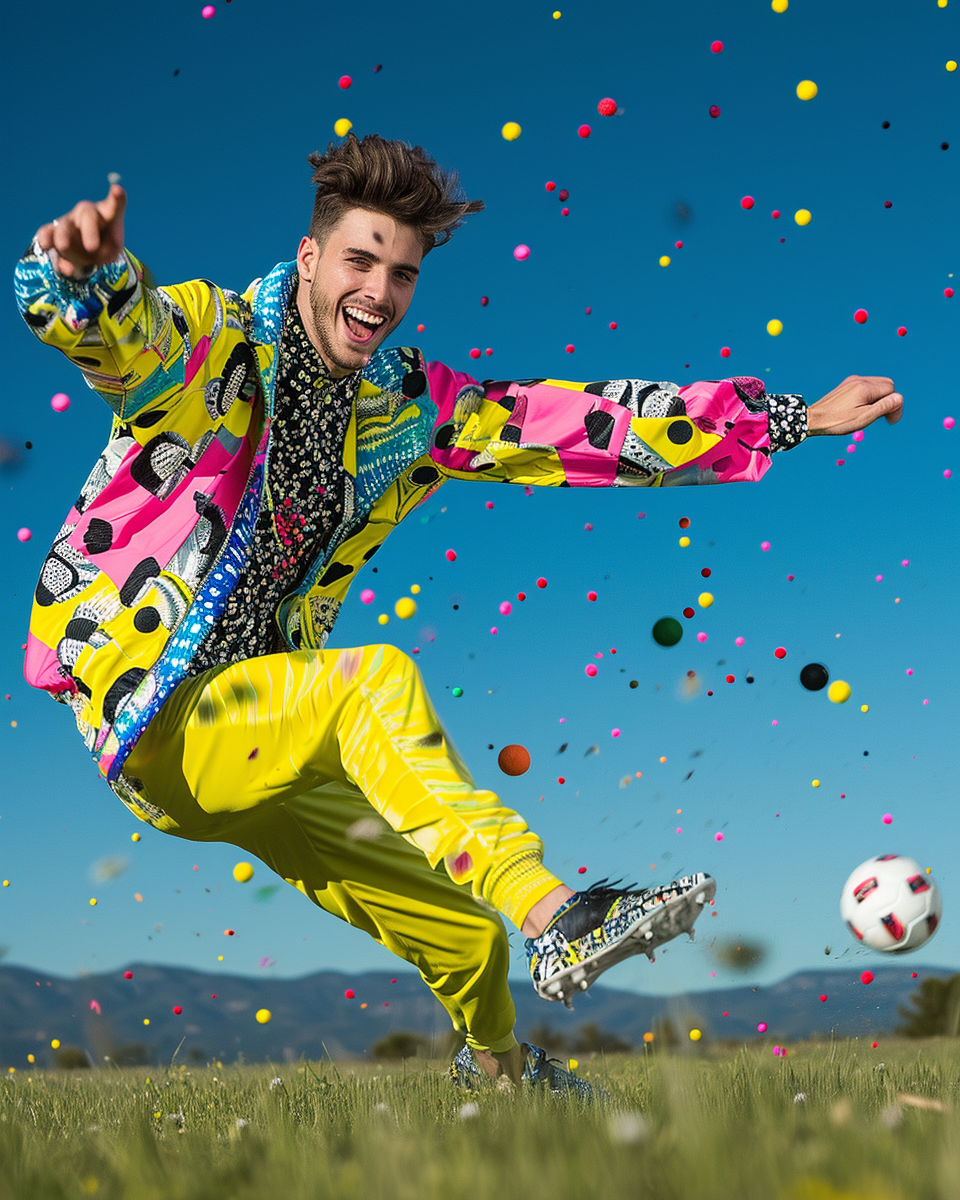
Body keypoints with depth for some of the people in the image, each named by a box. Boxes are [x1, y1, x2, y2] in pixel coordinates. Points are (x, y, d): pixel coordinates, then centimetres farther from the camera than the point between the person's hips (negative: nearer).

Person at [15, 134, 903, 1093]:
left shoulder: (406, 407, 6)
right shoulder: (211, 342, -9)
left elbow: (587, 419, 6)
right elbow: (108, 324, -30)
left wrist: (795, 419, 6)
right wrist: (84, 269, -56)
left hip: (256, 734, 6)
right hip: (148, 715, -6)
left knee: (469, 939, 9)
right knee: (375, 679, -34)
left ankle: (501, 1073, 41)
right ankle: (558, 921, -36)